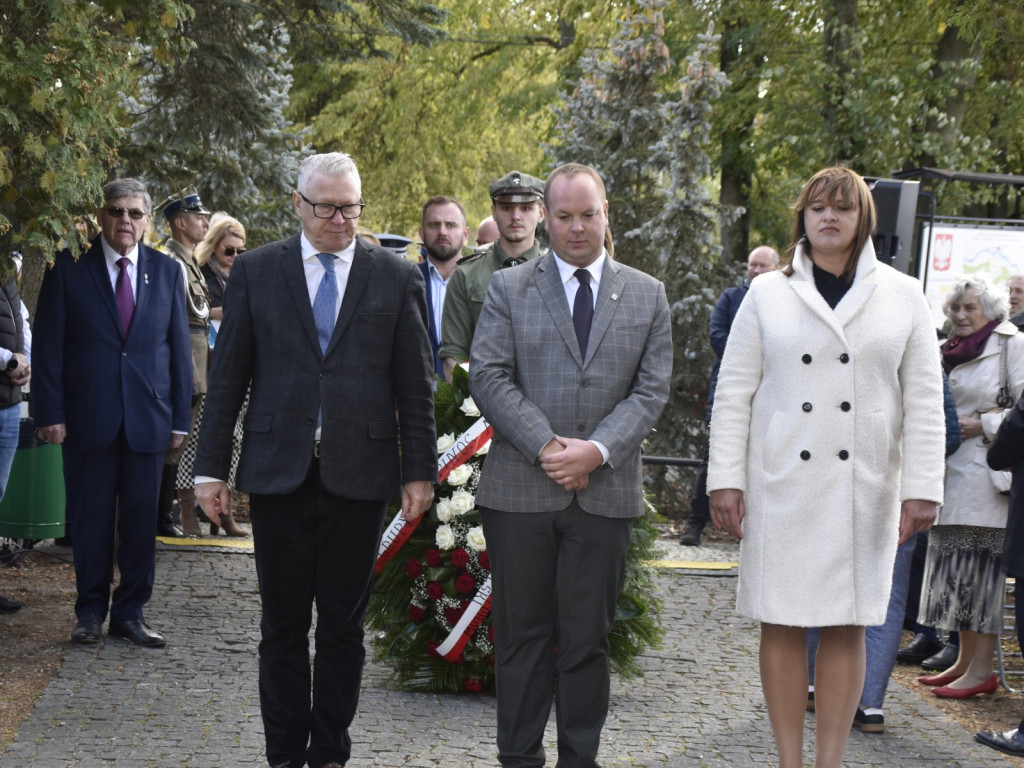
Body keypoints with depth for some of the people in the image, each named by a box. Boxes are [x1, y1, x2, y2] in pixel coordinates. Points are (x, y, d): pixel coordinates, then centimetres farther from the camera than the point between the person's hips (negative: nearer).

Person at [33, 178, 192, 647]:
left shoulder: (167, 271, 9)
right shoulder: (69, 267, 1)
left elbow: (179, 347, 9)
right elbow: (49, 344, -1)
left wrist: (180, 417, 4)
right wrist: (50, 413, -8)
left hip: (148, 417, 2)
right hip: (87, 416, -2)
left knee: (141, 521, 5)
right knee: (90, 520, 5)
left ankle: (130, 613, 17)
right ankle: (91, 611, 18)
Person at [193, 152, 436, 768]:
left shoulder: (397, 276, 4)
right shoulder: (255, 271, 5)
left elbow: (416, 385, 5)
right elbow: (228, 377, 5)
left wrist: (420, 471, 1)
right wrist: (211, 468, 1)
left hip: (359, 476, 0)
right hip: (278, 473, 0)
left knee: (343, 627, 7)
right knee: (283, 625, 7)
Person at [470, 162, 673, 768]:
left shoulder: (647, 296, 10)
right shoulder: (509, 288, 6)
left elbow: (652, 389, 3)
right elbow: (489, 376, -3)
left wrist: (596, 450, -12)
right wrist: (546, 446, -13)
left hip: (605, 489, 1)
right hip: (521, 488, -1)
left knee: (588, 639, 6)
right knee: (522, 633, 5)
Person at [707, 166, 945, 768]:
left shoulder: (903, 296, 7)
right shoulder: (767, 295, 6)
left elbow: (924, 400, 4)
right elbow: (734, 393, 5)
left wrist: (922, 488, -2)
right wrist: (726, 480, -2)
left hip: (864, 488, 0)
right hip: (780, 485, 0)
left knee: (847, 625, 3)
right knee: (782, 622, 2)